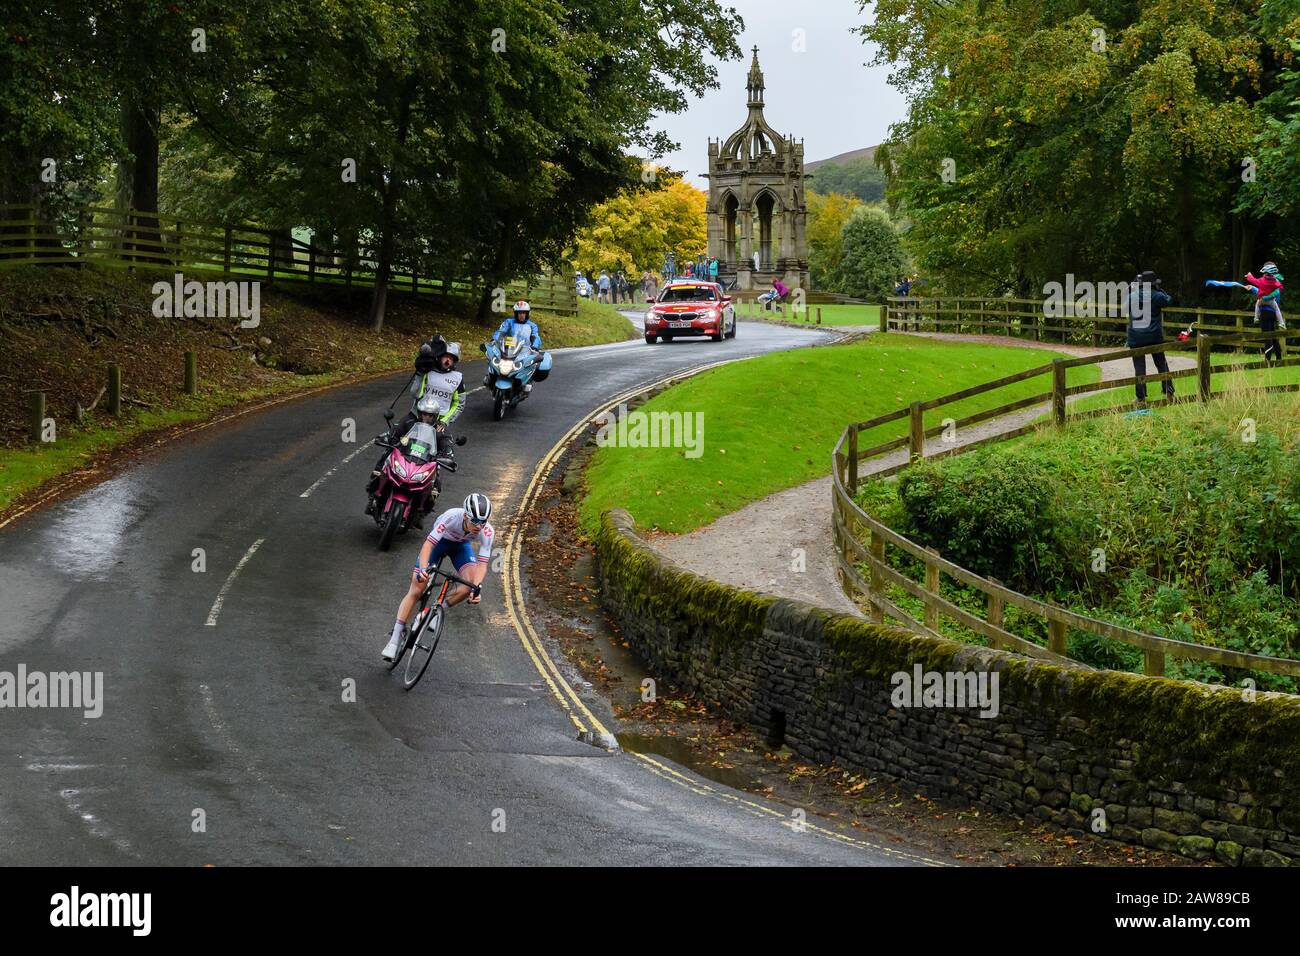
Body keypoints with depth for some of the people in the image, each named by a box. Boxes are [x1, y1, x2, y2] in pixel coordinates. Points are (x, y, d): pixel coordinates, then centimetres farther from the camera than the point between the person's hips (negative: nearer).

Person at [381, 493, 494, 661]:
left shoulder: (487, 532, -31)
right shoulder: (452, 516, -39)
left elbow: (482, 564, -29)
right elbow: (428, 543, -42)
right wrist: (423, 569, -57)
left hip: (461, 546, 2)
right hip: (439, 541, -2)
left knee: (470, 585, -25)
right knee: (415, 591, -8)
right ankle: (396, 638, -1)